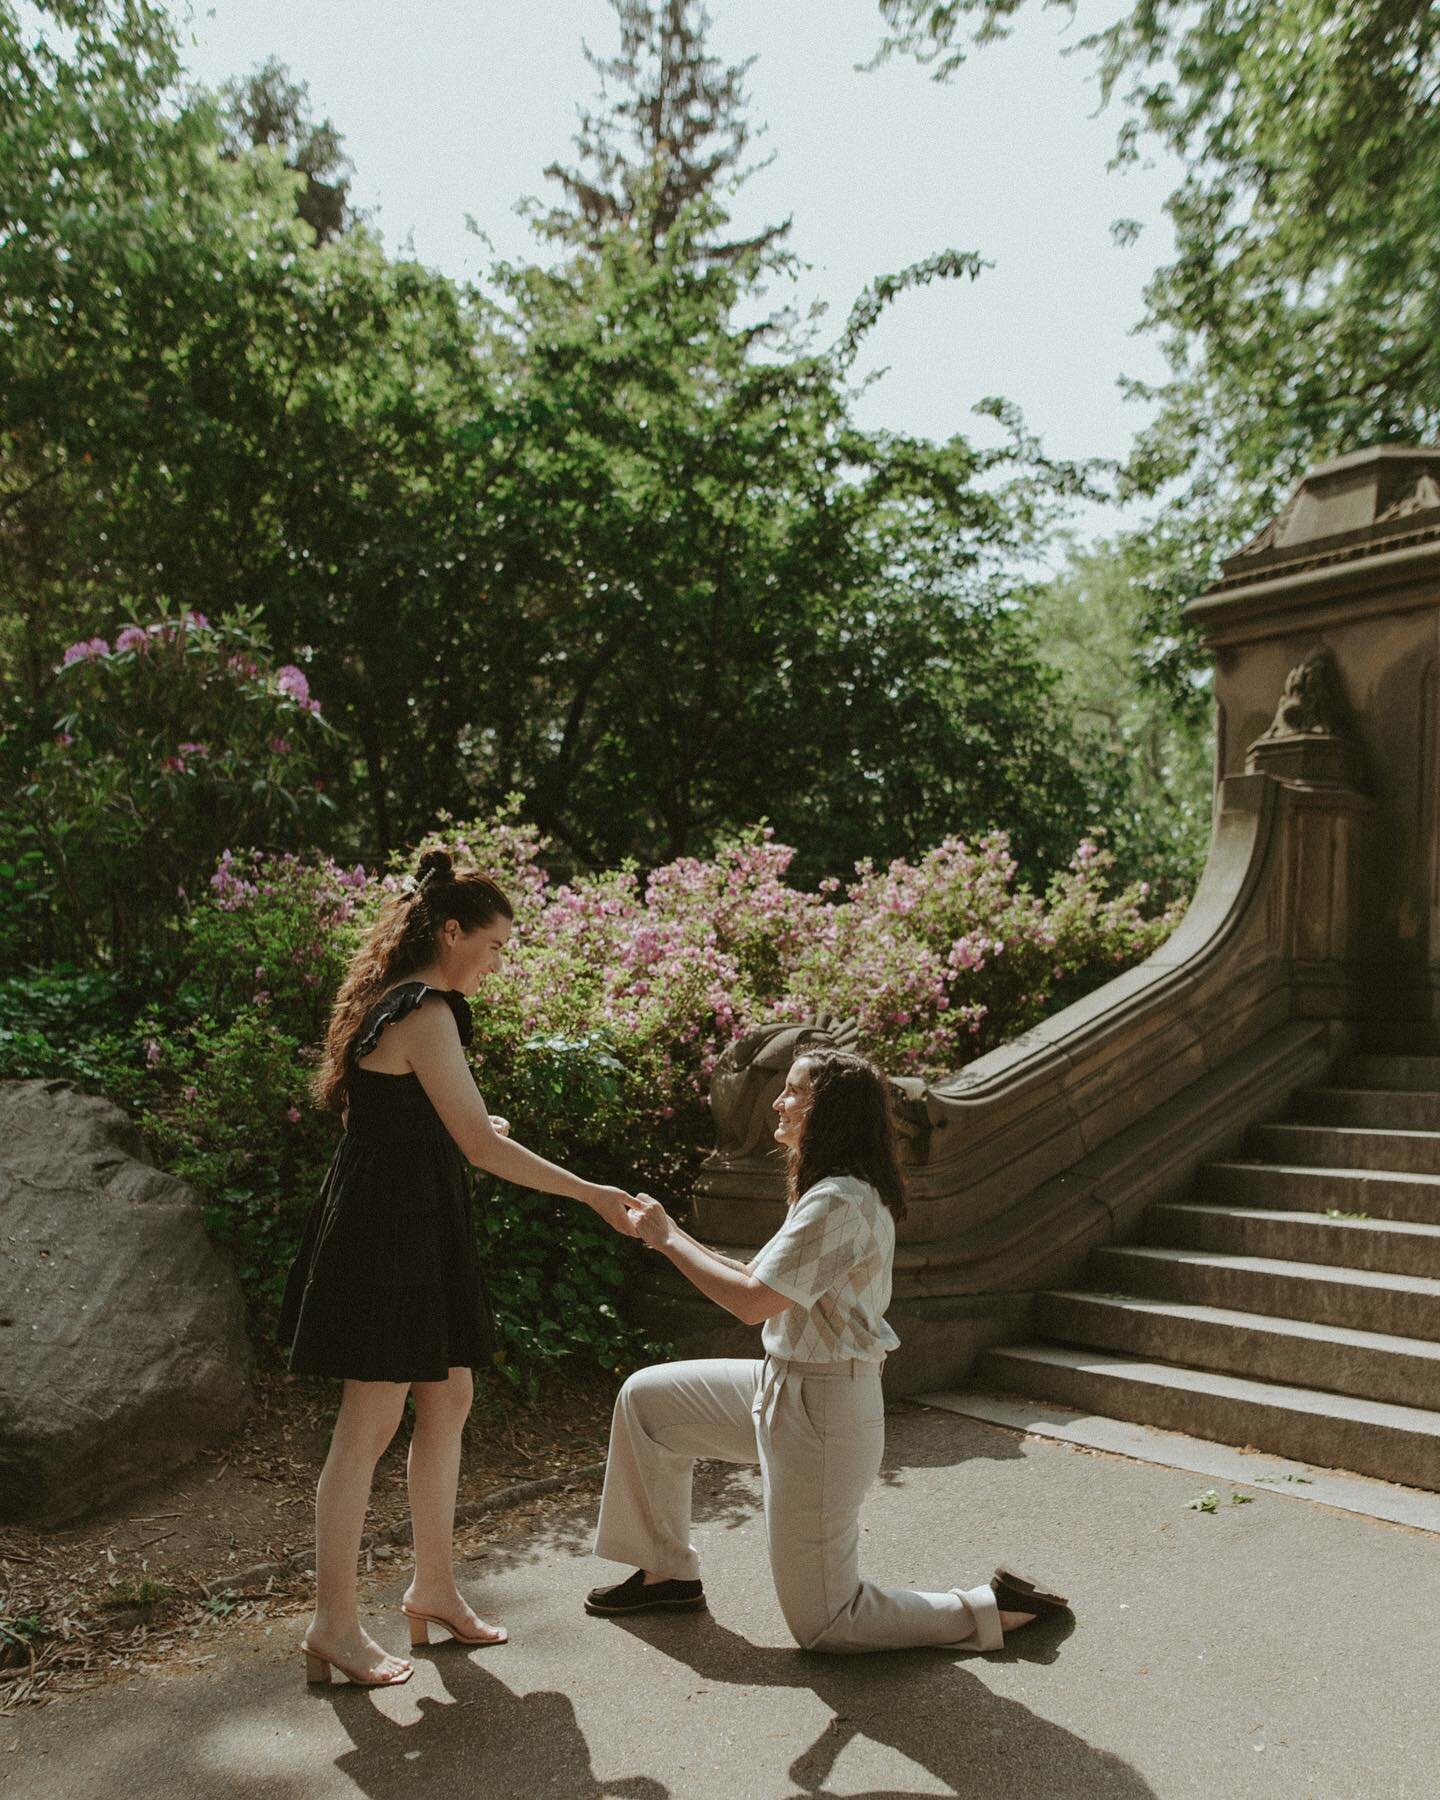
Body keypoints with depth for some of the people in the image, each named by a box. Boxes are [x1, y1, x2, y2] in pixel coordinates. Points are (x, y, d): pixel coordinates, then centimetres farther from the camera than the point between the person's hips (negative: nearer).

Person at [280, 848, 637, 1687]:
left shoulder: (396, 1004, 13)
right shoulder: (426, 1014, -18)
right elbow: (480, 1143, -22)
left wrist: (465, 1130, 19)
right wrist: (590, 1193, -19)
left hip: (419, 1231, 10)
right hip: (390, 1232, -10)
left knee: (449, 1402, 14)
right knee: (372, 1423, -2)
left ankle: (433, 1587, 27)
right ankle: (335, 1625, 9)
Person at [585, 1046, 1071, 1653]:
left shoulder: (838, 1203, -25)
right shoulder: (844, 1192, 7)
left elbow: (752, 1302, -26)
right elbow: (761, 1280, 9)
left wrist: (668, 1239, -15)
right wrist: (669, 1233, 5)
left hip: (819, 1413, -10)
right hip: (786, 1386, 10)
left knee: (823, 1625, 3)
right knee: (645, 1397, 14)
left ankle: (995, 1607, 10)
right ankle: (668, 1573, 26)